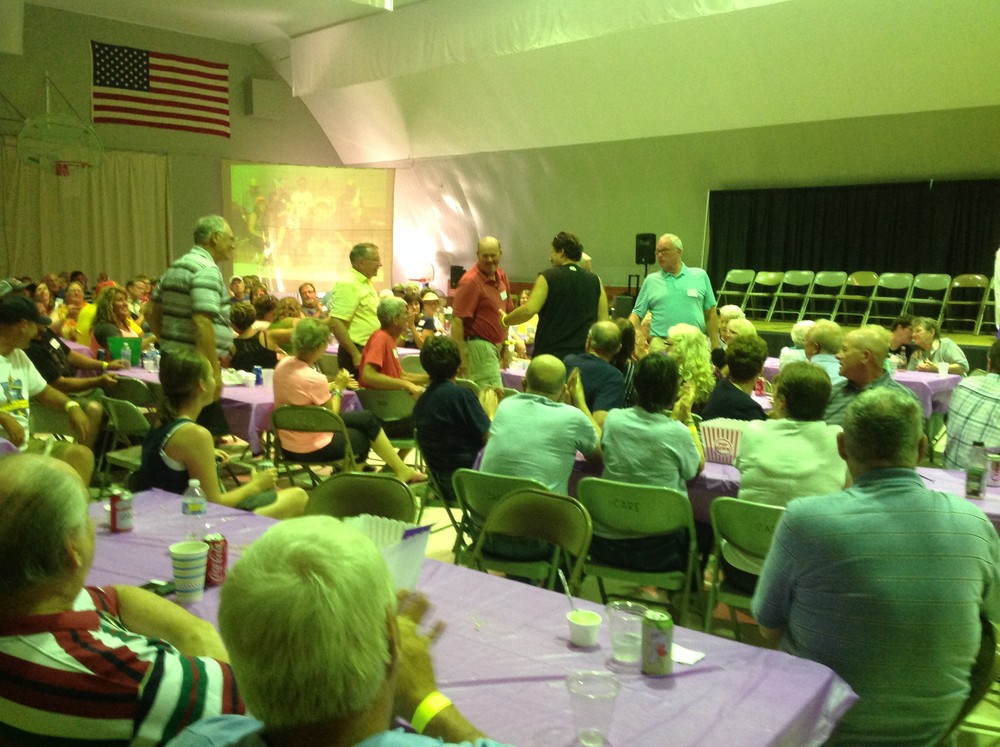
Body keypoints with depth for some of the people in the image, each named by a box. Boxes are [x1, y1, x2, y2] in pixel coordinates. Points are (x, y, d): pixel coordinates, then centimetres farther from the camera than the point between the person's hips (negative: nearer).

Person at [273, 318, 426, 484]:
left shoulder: (283, 365, -5)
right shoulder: (314, 378, -28)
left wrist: (333, 385, 7)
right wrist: (338, 388, -2)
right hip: (311, 448, -7)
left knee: (367, 418, 18)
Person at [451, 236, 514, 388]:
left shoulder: (501, 276, 10)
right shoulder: (471, 281, -14)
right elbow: (457, 321, -19)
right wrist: (460, 357, -23)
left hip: (494, 346, 8)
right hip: (478, 346, -8)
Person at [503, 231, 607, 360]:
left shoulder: (548, 278, -5)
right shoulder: (595, 281, 6)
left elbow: (529, 310, -16)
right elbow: (603, 320, 6)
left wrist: (505, 321, 0)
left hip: (549, 355, -3)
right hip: (583, 356, 3)